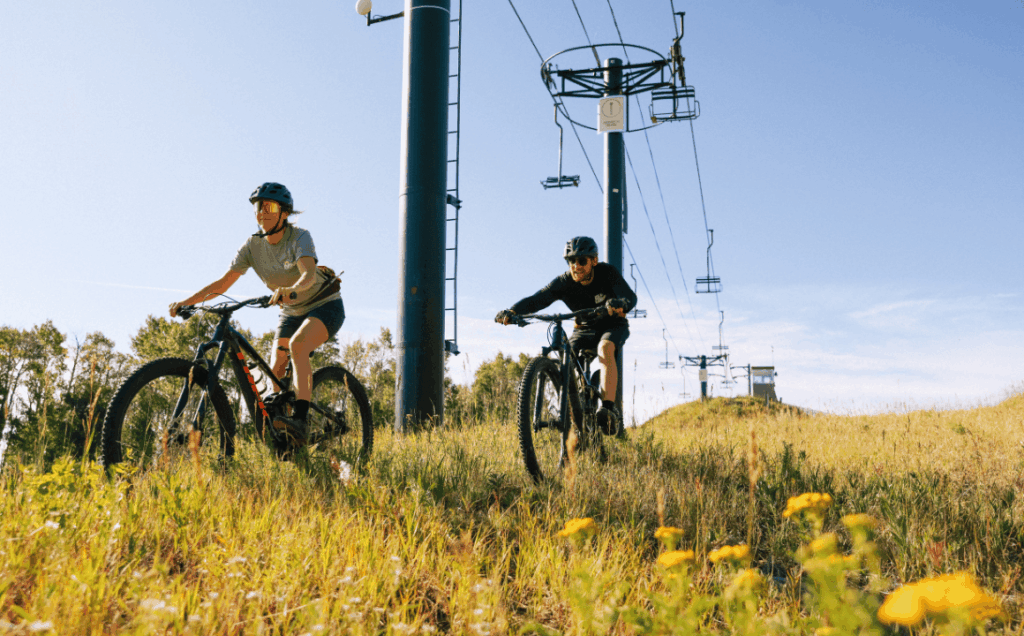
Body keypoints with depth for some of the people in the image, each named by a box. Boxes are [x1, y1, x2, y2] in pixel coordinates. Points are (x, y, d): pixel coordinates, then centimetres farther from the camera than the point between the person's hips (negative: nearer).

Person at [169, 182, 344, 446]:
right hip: (292, 311, 6)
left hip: (325, 305, -6)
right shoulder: (253, 245, -6)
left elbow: (309, 274, -39)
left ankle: (300, 421, -41)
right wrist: (186, 301, -22)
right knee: (276, 371, -5)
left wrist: (291, 290, -61)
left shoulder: (299, 237, -21)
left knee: (297, 345, -33)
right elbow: (223, 283, -10)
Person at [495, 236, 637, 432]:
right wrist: (512, 311, -49)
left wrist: (620, 304, -62)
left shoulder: (607, 273, -23)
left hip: (612, 326, -3)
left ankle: (609, 409, -40)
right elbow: (536, 299, -29)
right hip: (583, 329, 3)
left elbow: (631, 297, -36)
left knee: (605, 349, -36)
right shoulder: (563, 283, -18)